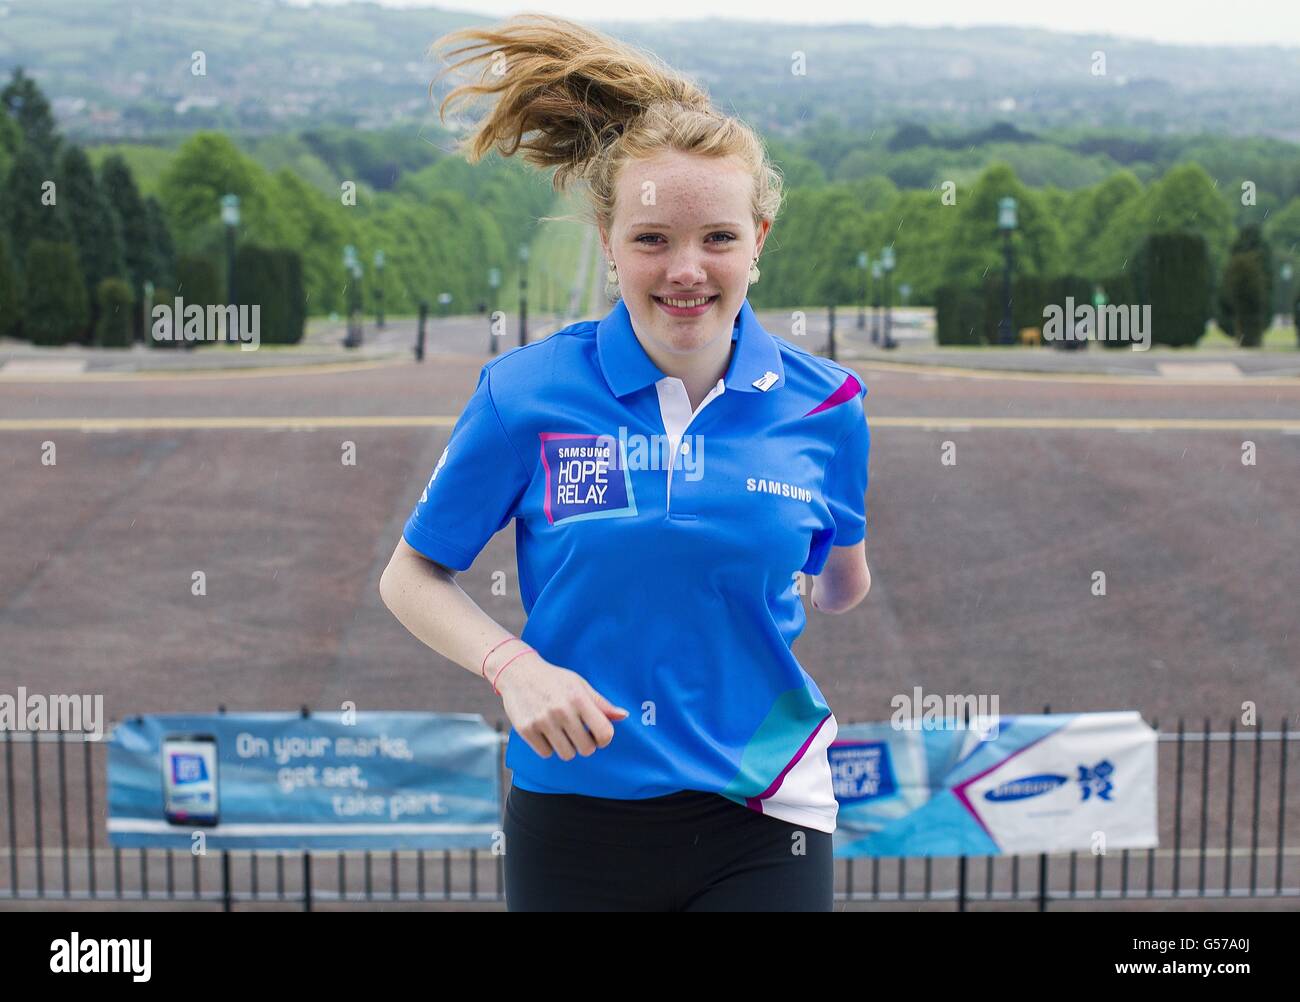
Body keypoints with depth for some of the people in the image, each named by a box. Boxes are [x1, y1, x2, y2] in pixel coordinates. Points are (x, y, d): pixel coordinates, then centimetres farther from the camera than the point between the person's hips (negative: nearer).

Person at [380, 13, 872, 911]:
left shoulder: (823, 405, -4)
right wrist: (511, 666, -14)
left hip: (761, 825, 0)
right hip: (574, 822, 0)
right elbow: (412, 577, 0)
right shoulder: (524, 394, -9)